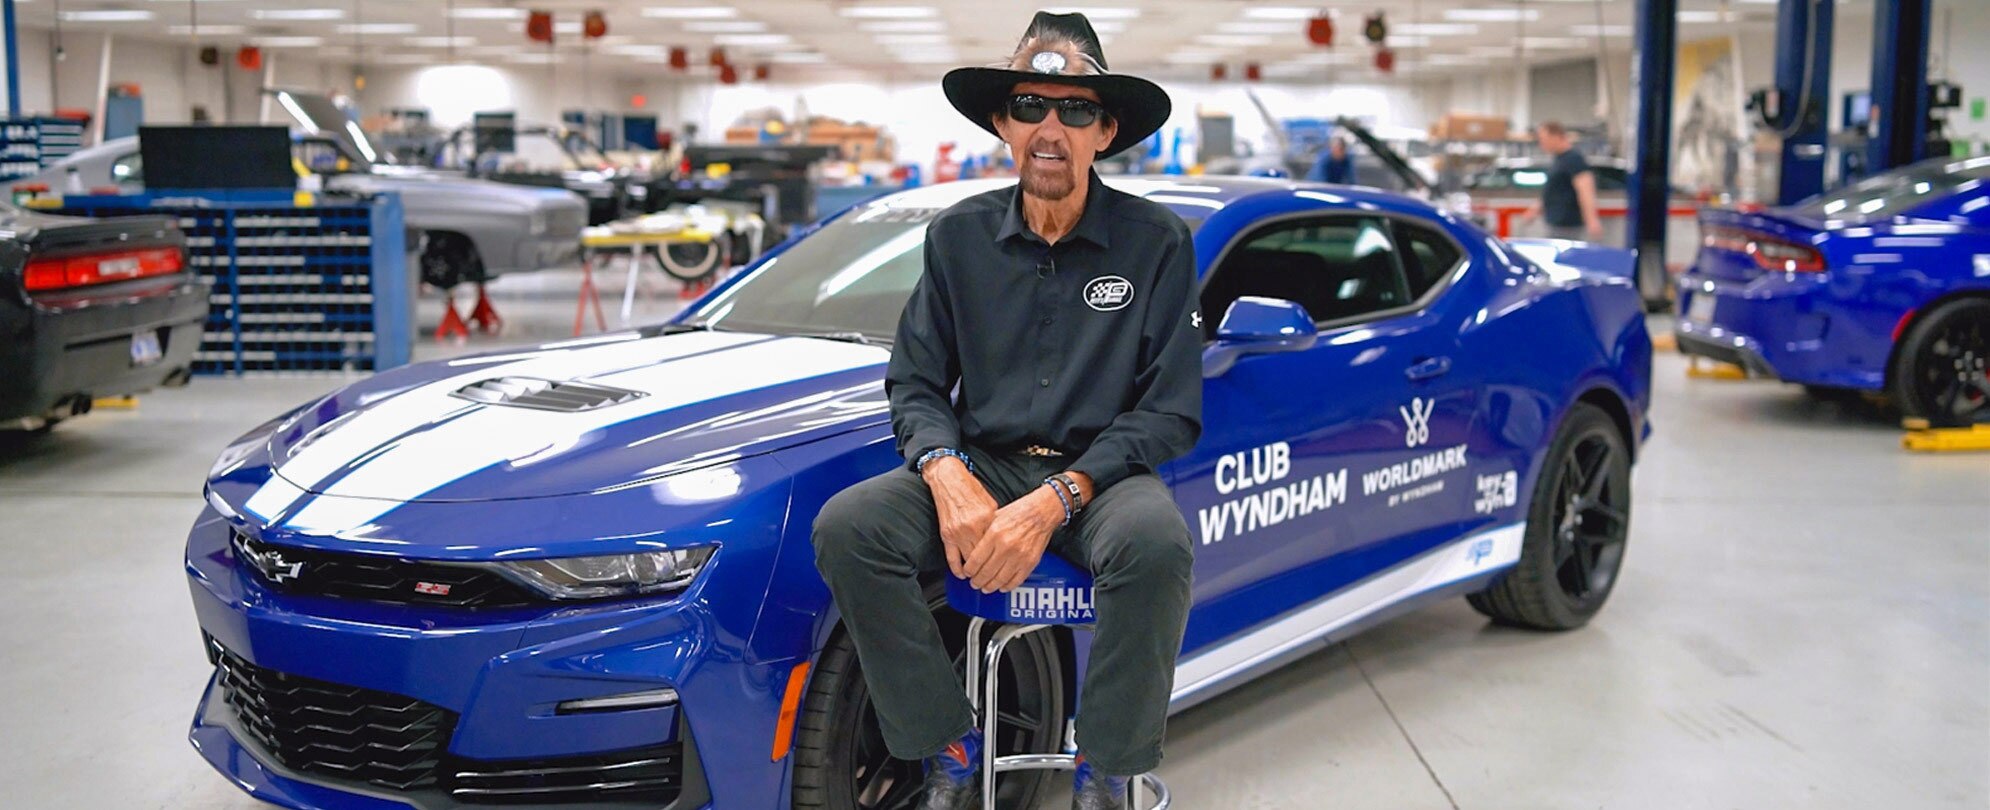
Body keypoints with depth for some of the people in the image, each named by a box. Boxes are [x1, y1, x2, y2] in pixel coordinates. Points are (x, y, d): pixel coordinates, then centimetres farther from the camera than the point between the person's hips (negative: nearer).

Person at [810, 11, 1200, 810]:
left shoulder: (1156, 241, -3)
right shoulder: (958, 236, 5)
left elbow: (1172, 410, -6)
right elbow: (914, 381, 6)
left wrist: (1054, 501, -21)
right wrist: (947, 474, -17)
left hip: (1102, 471, -2)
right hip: (980, 466, 3)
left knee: (1155, 543, -37)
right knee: (846, 527, -25)